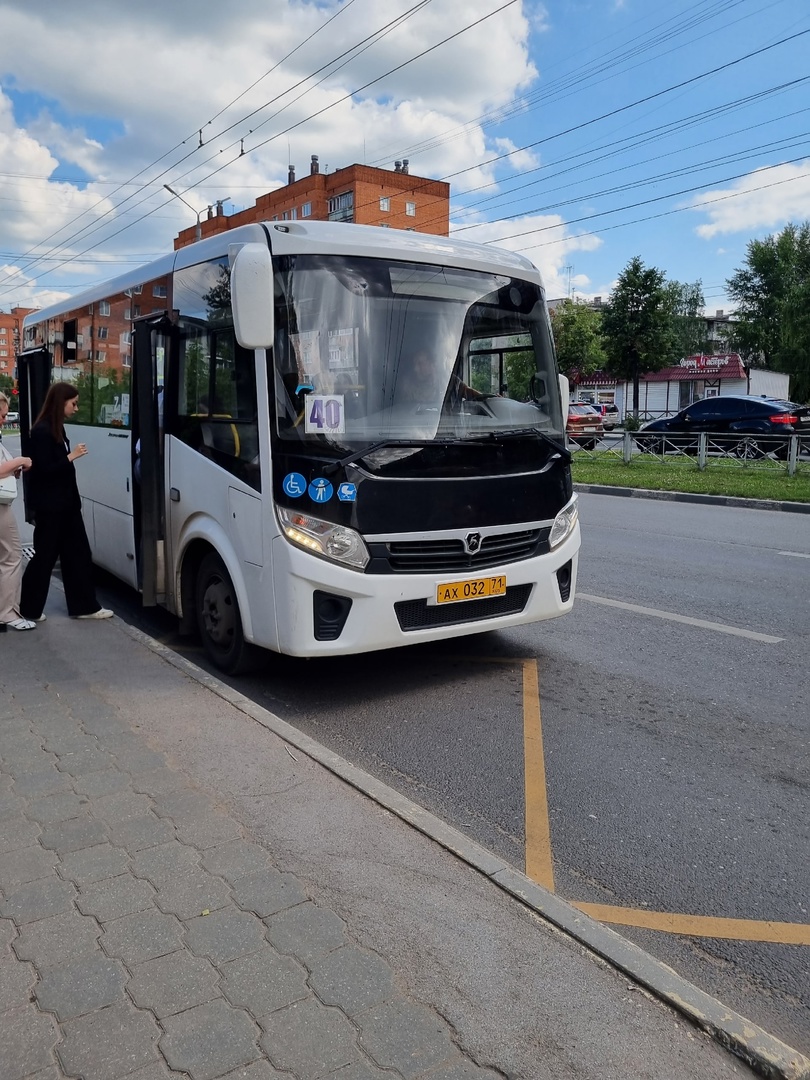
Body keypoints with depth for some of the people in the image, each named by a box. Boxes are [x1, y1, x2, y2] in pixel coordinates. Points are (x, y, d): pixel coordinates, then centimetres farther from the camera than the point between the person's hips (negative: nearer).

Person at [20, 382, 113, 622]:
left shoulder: (57, 429, 12)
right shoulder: (41, 431, -17)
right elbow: (44, 470, -20)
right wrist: (72, 457, -19)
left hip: (65, 503, 9)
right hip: (49, 506, -9)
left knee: (77, 554, 10)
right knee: (45, 557, 1)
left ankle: (84, 606, 16)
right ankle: (28, 609, 14)